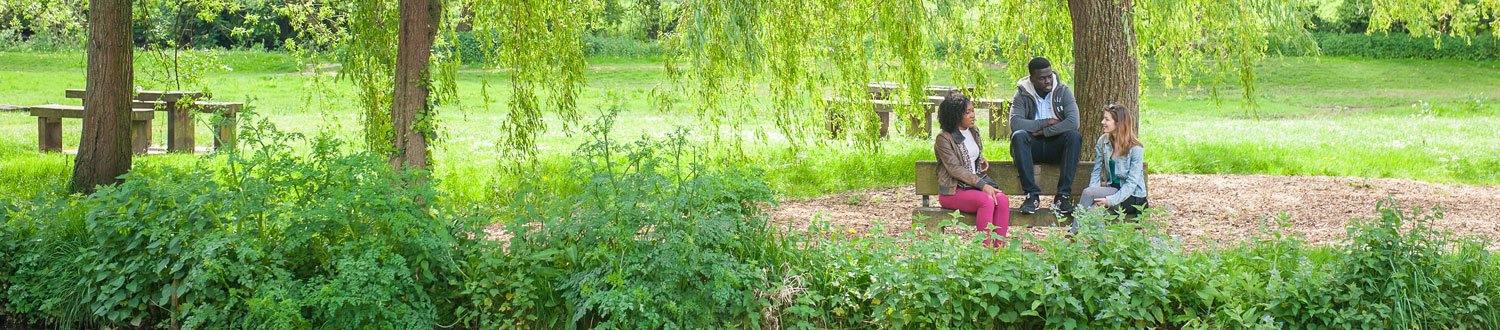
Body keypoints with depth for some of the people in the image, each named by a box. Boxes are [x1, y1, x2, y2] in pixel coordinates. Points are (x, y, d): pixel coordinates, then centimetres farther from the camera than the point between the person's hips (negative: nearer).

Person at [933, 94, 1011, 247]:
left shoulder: (974, 132, 15)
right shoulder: (944, 138, -8)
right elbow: (955, 169, -17)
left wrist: (983, 160, 9)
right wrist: (982, 185, -23)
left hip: (977, 182, 6)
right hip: (953, 190, -6)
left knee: (1003, 200, -24)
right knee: (987, 201, -33)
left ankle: (999, 247, -29)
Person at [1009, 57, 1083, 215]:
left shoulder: (1063, 91, -5)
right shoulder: (1022, 94, -5)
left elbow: (1073, 122, -18)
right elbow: (1015, 123, -21)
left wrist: (1045, 131, -20)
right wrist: (1046, 122, -19)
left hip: (1056, 146, 0)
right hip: (1033, 146, 0)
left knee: (1074, 136, -30)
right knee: (1019, 135, -32)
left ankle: (1062, 196, -30)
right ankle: (1032, 195, -32)